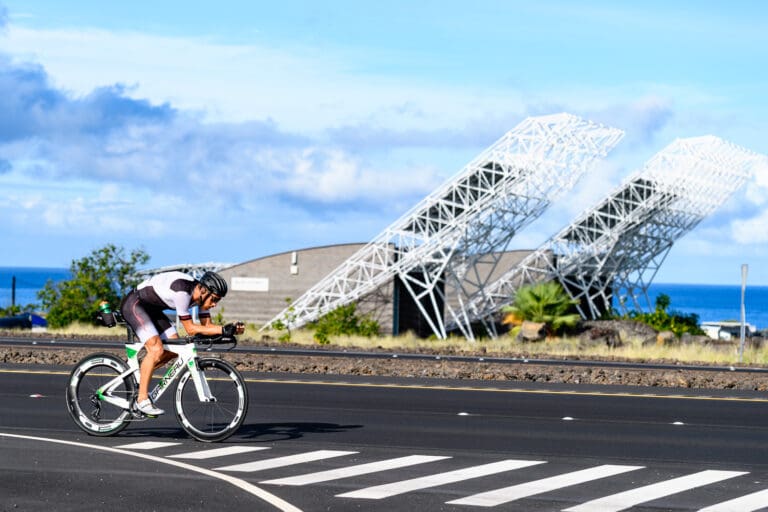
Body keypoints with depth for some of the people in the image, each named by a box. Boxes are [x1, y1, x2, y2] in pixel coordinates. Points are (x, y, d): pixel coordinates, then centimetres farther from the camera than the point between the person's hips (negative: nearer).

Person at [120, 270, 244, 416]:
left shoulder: (201, 294, -5)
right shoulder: (182, 291, -32)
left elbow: (207, 325, -2)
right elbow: (190, 329, -28)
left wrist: (231, 329, -19)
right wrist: (222, 330, -33)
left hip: (151, 308, 9)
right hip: (134, 304, -9)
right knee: (156, 349, -22)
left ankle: (139, 371, 17)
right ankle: (142, 400, -16)